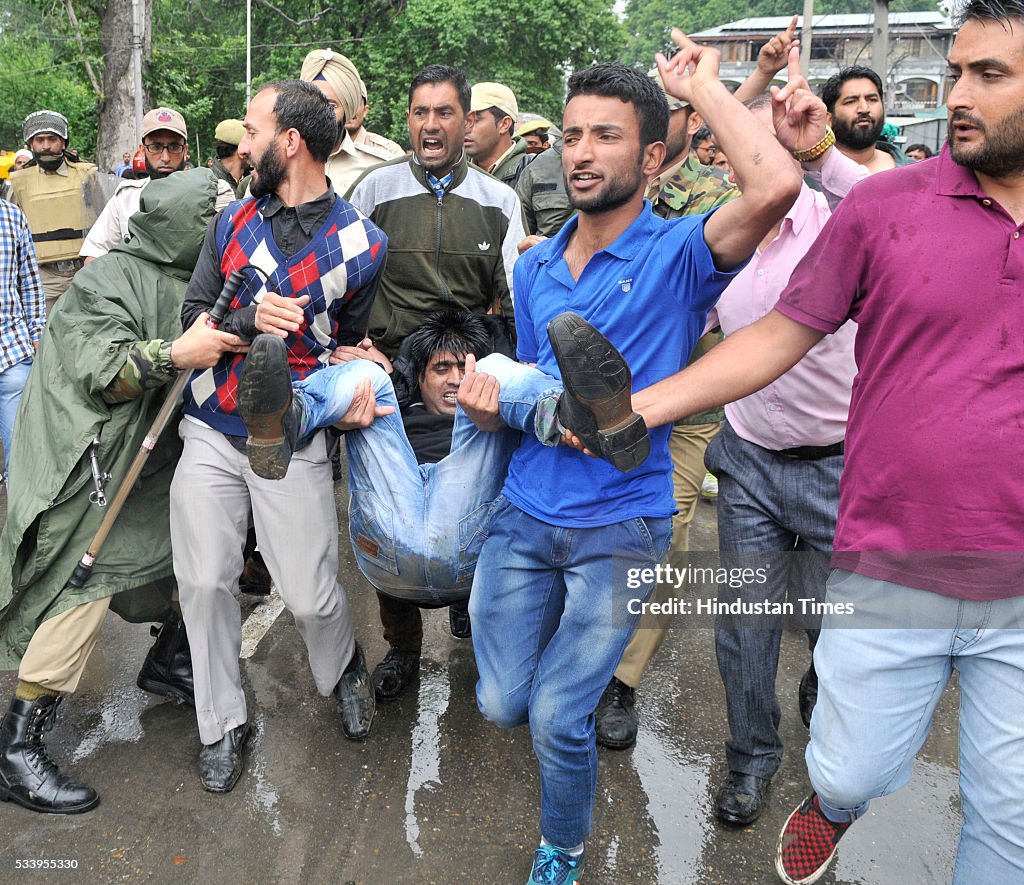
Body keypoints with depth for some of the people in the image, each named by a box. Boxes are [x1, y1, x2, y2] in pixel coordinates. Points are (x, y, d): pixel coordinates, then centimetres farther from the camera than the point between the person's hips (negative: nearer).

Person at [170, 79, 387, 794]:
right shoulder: (235, 220, 6)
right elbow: (193, 314, 5)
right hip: (212, 432, 4)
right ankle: (224, 724, 25)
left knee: (310, 596, -2)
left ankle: (344, 669, 34)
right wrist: (250, 319, -12)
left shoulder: (362, 244, -4)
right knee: (204, 581, 3)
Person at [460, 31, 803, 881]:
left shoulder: (678, 255, -8)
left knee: (558, 721, -1)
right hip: (524, 512, 5)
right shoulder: (535, 266, 10)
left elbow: (776, 185, -29)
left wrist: (701, 83, -14)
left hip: (620, 528, -5)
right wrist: (492, 402, -3)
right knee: (502, 706, 7)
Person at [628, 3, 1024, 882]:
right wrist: (637, 409, -9)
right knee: (851, 774, 13)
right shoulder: (886, 203, -5)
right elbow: (778, 338, -3)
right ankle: (830, 805, 49)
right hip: (890, 576, -1)